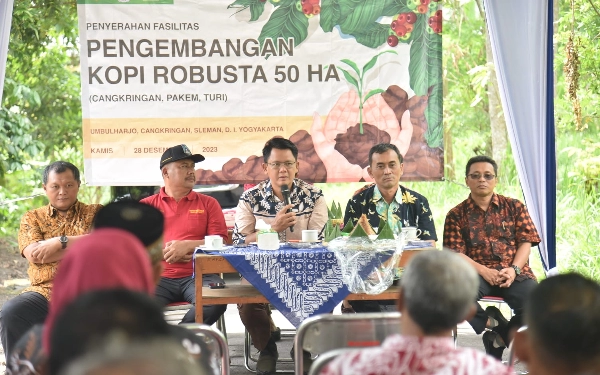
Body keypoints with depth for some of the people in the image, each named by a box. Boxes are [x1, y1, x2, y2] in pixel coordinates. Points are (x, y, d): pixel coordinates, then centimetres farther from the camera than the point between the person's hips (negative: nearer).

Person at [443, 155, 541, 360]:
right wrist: (483, 270, -15)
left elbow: (526, 242, 7)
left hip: (514, 272, 1)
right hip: (477, 272, -1)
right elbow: (455, 253, 1)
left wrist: (514, 269, -12)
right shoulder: (456, 215, 11)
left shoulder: (514, 207, 14)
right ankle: (495, 325, -7)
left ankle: (500, 335, 1)